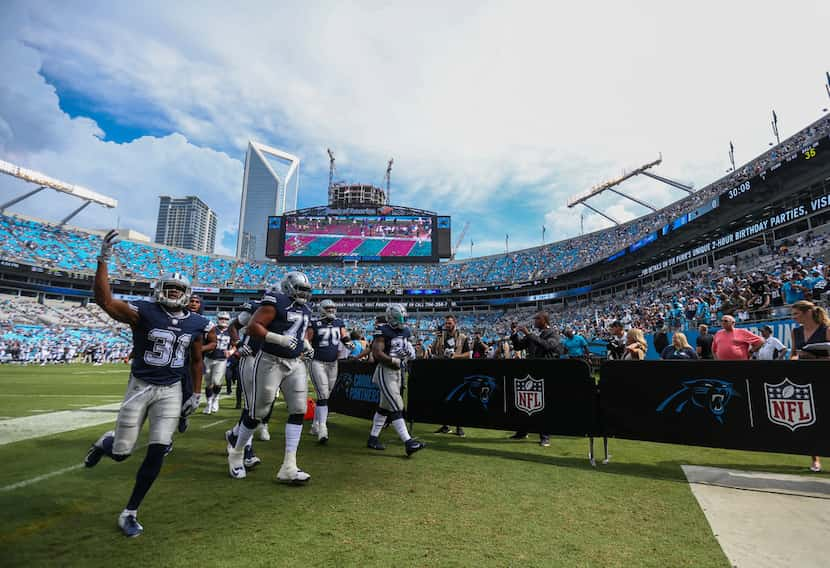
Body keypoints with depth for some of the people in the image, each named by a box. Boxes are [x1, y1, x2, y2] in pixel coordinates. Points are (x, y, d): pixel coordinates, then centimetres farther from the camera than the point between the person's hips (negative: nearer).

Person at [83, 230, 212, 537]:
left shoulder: (195, 323, 1)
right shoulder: (144, 313, -10)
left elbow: (196, 361, 13)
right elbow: (103, 299, -25)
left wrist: (196, 394, 14)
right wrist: (103, 260, -31)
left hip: (171, 391, 2)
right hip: (140, 387, -2)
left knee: (157, 453, -4)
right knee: (121, 452, 6)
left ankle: (130, 512, 17)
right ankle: (105, 442, 47)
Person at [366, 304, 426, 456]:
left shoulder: (405, 332, 11)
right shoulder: (383, 332, -13)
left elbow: (407, 350, 22)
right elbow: (378, 354, -20)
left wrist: (409, 351, -1)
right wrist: (396, 361, -22)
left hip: (397, 372, 9)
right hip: (385, 372, -9)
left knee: (384, 407, 16)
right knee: (396, 408, -12)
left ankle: (373, 439, 29)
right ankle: (408, 443, -14)